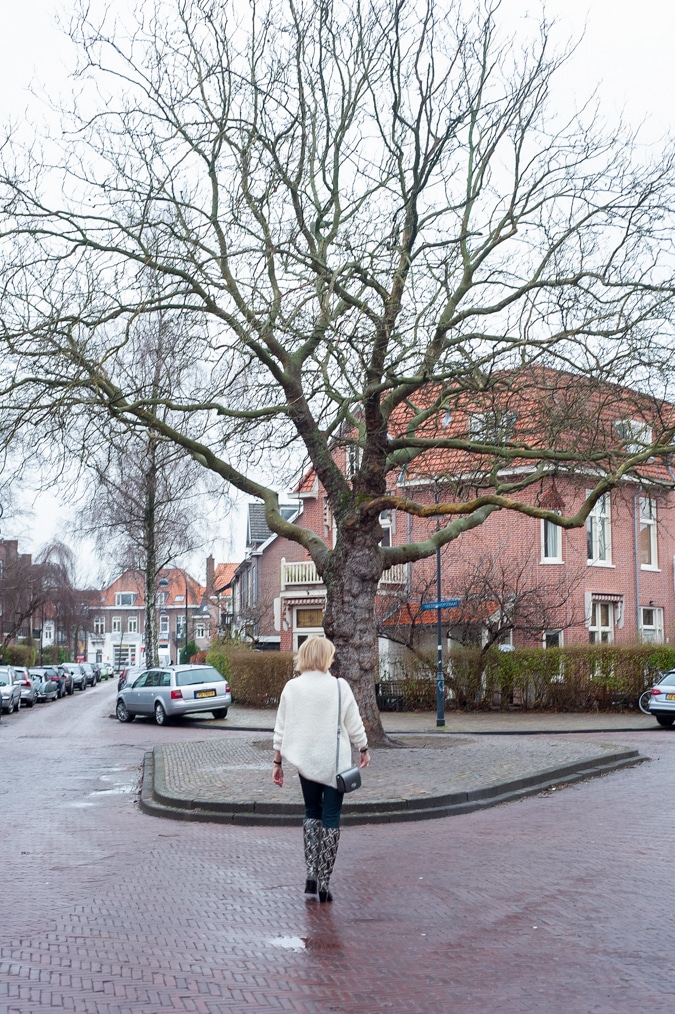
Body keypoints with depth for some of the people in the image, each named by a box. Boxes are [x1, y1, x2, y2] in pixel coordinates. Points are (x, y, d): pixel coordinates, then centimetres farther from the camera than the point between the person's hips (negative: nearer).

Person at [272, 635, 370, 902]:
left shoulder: (292, 687, -2)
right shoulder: (339, 686, -8)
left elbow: (280, 729, 1)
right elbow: (354, 724, -2)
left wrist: (278, 763, 9)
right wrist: (363, 750, 14)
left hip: (306, 761, 2)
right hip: (335, 763, -2)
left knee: (312, 813, 18)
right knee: (331, 819, 5)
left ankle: (311, 874, 8)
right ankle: (324, 882, 5)